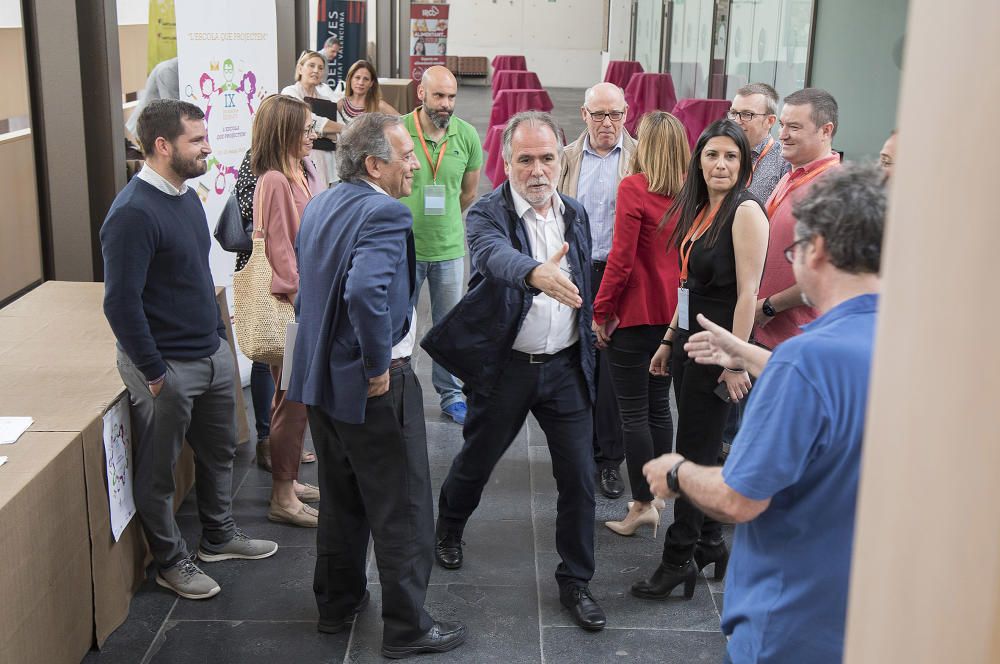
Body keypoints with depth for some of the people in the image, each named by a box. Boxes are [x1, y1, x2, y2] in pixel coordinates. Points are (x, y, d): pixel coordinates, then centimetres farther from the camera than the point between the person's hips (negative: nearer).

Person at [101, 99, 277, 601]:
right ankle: (170, 561, 28)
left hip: (213, 353, 9)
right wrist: (154, 373, -19)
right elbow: (121, 302, -24)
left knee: (219, 450, 22)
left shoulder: (187, 196, 6)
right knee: (158, 469, 11)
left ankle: (219, 535, 42)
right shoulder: (133, 213, -22)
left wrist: (217, 332, 15)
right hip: (167, 366, -9)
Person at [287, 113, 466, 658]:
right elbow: (366, 292, -37)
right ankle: (407, 628, 18)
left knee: (340, 500, 24)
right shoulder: (385, 214, -22)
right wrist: (379, 369, -25)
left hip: (320, 377, 9)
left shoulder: (320, 204, 7)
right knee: (402, 512, 6)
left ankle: (337, 603, 38)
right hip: (371, 387, -9)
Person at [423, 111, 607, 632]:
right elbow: (496, 255, -37)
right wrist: (535, 272, -58)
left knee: (579, 477, 3)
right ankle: (448, 530, 47)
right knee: (476, 461, 16)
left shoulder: (576, 214, 5)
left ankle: (575, 580, 20)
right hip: (505, 367, -3)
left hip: (566, 366, 3)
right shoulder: (487, 214, -13)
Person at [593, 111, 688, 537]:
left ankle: (642, 505, 7)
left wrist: (601, 311, -8)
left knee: (633, 412, 3)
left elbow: (622, 257, -16)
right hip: (674, 313, 6)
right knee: (659, 407, 16)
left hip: (635, 313, -6)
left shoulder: (634, 188, -14)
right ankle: (655, 496, 26)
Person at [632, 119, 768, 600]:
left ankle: (680, 558, 10)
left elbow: (747, 293, -18)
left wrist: (735, 363, -20)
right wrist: (669, 340, 17)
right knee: (699, 449, 14)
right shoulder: (699, 209, 11)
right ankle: (710, 544, 27)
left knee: (695, 453, -1)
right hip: (688, 341, 8)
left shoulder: (746, 212, -14)